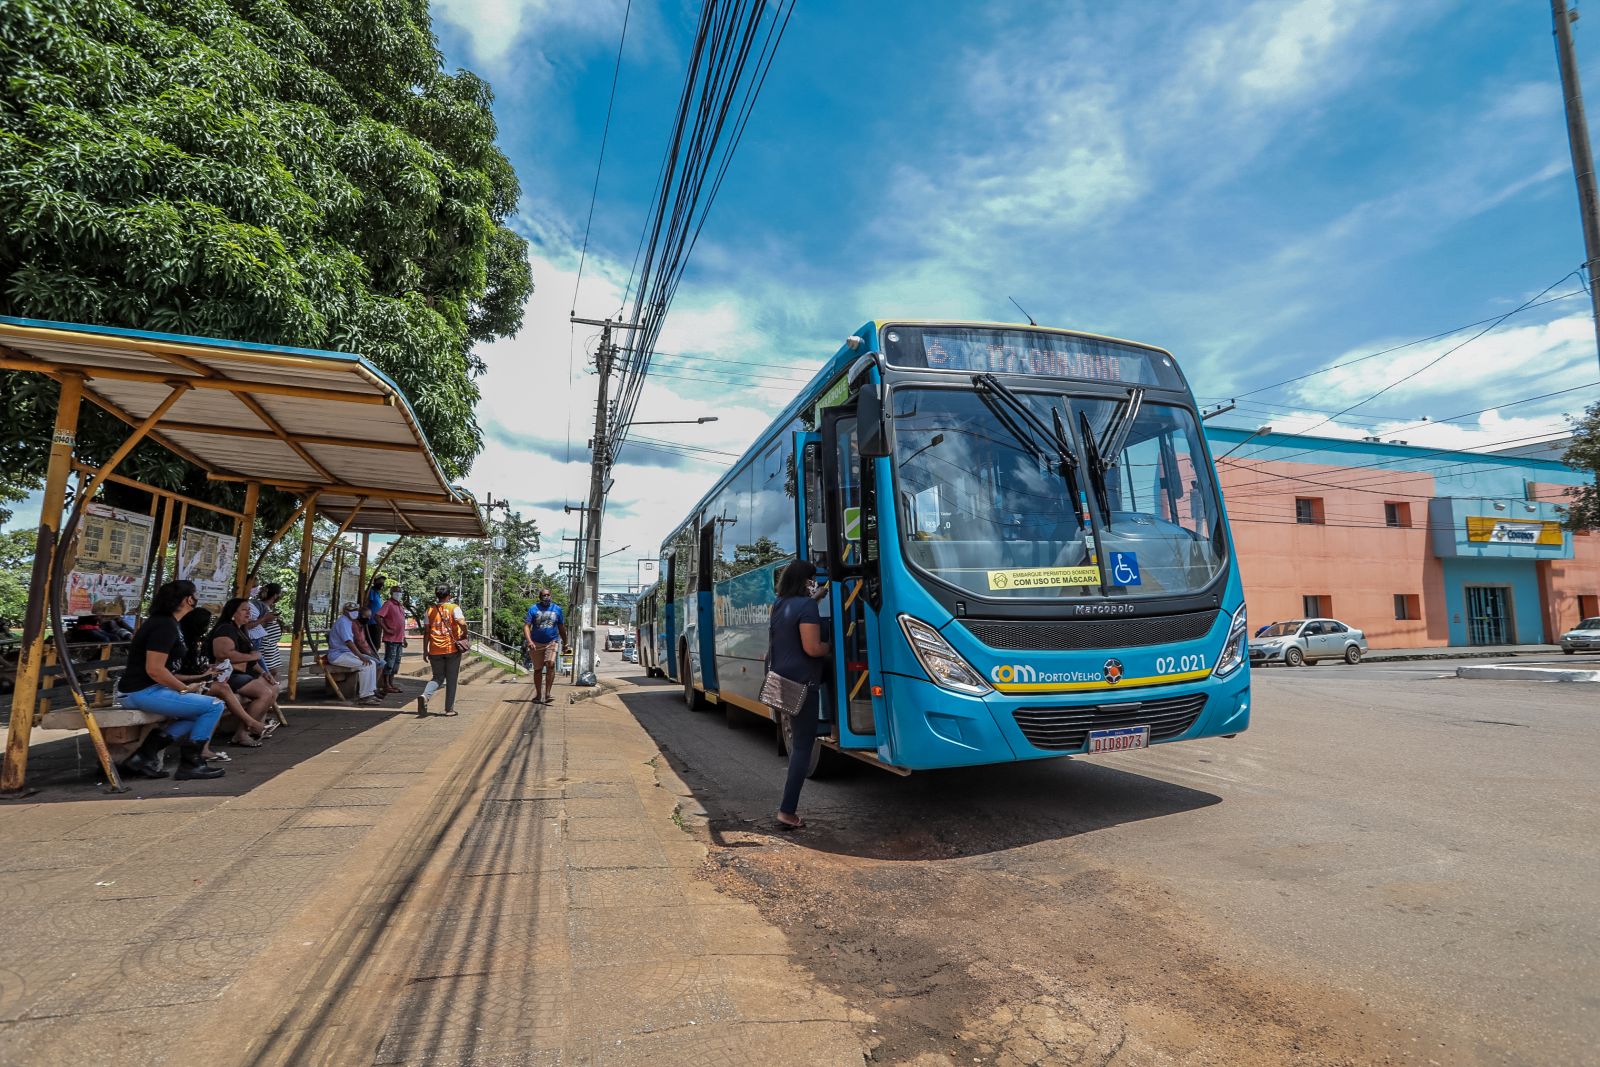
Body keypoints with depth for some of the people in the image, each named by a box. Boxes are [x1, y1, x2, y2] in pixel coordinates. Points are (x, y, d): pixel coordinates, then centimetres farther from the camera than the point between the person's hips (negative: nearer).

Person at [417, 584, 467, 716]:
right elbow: (462, 622, -21)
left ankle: (425, 696, -12)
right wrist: (464, 636, -4)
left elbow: (426, 632, 6)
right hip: (452, 648, -3)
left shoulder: (430, 610, 7)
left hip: (435, 650, 3)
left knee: (438, 678, 15)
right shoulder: (454, 608, -3)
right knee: (451, 680, 8)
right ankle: (449, 708, 10)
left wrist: (425, 651, 10)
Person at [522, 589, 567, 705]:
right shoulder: (533, 608, -1)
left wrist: (565, 643, 19)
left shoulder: (557, 609, 6)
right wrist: (529, 641, -22)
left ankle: (547, 694, -17)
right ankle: (538, 694, 24)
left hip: (552, 642, 0)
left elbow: (561, 628, 15)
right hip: (536, 644, 0)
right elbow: (526, 626, -8)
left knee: (551, 665, -19)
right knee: (538, 669, 10)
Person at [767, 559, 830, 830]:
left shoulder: (780, 605, 9)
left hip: (781, 680, 9)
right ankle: (787, 812, -1)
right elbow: (812, 648, -22)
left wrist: (817, 597, 26)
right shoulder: (807, 606, -16)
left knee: (797, 739, 25)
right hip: (802, 683, -8)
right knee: (803, 745, -2)